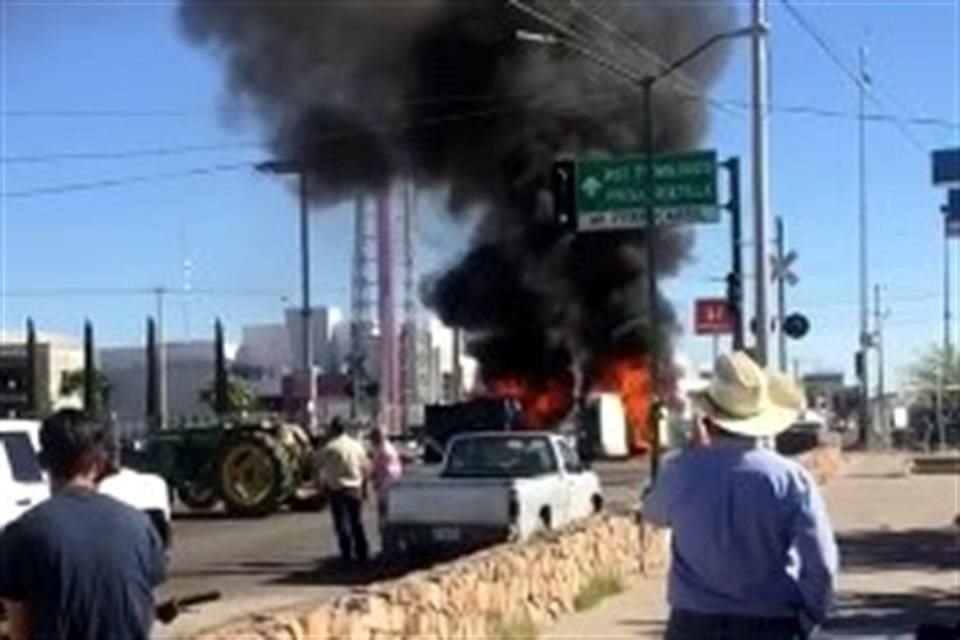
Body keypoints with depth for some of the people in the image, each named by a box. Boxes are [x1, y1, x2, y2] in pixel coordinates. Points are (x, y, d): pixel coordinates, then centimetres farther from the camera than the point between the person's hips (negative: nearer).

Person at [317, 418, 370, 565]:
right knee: (357, 523, 13)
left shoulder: (329, 448, -11)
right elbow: (366, 469, 9)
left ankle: (347, 555, -1)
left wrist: (322, 485, 7)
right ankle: (363, 554, 15)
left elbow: (321, 469, -9)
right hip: (355, 489, 4)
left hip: (336, 489, -4)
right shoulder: (357, 445, 4)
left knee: (342, 524, 2)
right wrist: (364, 487, 20)